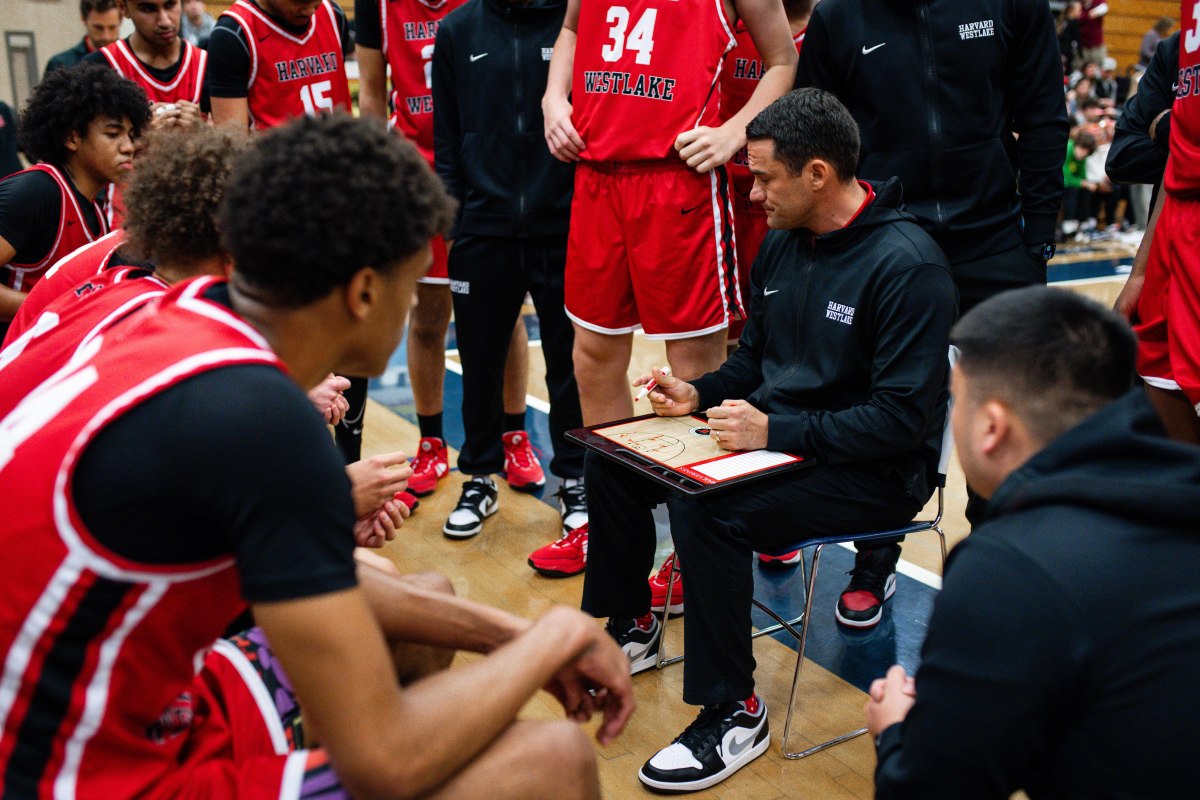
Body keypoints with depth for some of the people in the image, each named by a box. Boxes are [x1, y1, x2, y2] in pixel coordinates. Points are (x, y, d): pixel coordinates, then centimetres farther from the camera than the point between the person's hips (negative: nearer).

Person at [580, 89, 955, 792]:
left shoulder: (908, 265, -20)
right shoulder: (783, 243, 6)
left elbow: (903, 417, -24)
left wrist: (776, 431, -26)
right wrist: (699, 395, 0)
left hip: (875, 472, -9)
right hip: (773, 437, 9)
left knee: (706, 508, -32)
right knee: (611, 462, 1)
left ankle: (733, 714, -14)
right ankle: (632, 629, 21)